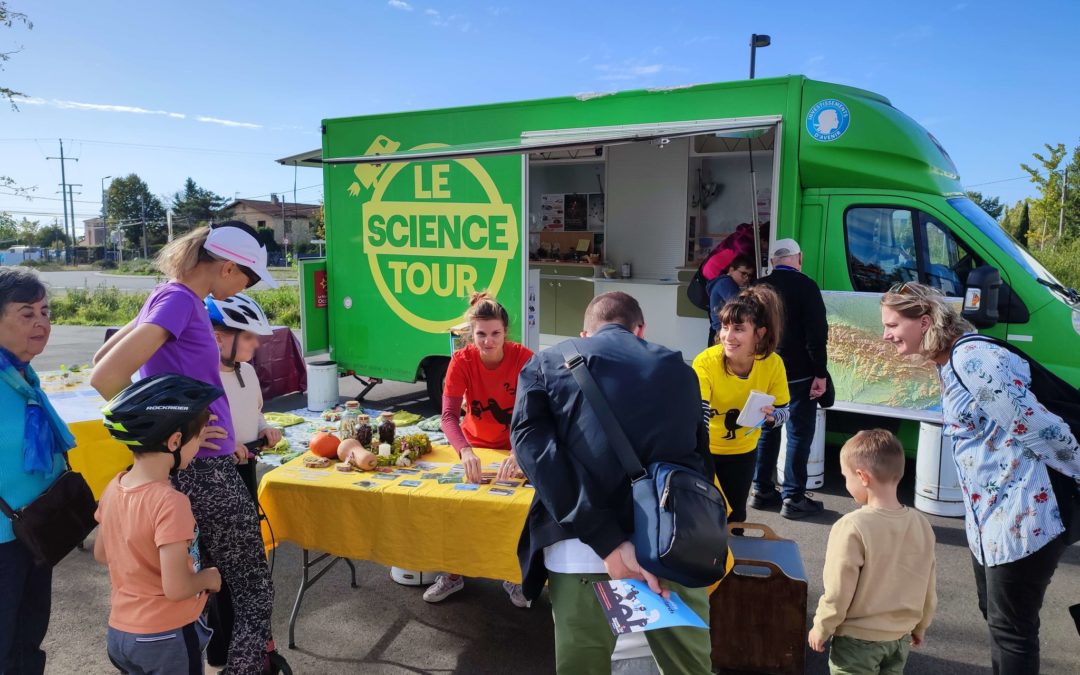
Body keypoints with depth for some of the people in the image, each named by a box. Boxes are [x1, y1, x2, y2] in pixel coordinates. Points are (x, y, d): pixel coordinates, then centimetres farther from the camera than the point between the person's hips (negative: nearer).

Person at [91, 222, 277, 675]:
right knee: (254, 595, 1)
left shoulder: (173, 295, 10)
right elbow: (106, 377, -24)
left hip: (190, 467, 10)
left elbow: (105, 355, 19)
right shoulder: (179, 299, -17)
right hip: (203, 469, -10)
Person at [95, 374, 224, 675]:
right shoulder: (170, 502, -28)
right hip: (167, 638, -7)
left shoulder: (114, 488, -4)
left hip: (120, 632, 7)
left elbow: (102, 554, 10)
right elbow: (176, 588, -27)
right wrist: (209, 577, -9)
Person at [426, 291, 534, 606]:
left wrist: (518, 454, -48)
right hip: (474, 445, 1)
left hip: (514, 448, -1)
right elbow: (449, 415, -27)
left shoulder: (524, 358, -24)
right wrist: (465, 452, -46)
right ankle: (453, 574, 21)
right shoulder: (461, 360, -21)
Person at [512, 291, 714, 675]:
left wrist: (608, 542, -10)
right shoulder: (678, 368, 21)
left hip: (582, 551, -2)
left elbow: (533, 443, -3)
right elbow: (701, 456, 22)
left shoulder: (546, 364, 14)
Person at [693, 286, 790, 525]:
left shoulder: (773, 364, -22)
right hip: (705, 449, -3)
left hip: (743, 450, 3)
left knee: (735, 516, 16)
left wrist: (770, 416, -32)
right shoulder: (706, 362, -31)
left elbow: (782, 411, -10)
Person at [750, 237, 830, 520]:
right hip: (799, 375, -6)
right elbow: (816, 333, -15)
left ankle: (762, 491, 21)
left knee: (767, 430, 15)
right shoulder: (805, 286, -10)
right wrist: (820, 374, -11)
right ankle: (793, 498, 4)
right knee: (799, 433, 1)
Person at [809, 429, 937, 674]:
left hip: (858, 639, -6)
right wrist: (920, 626, 22)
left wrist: (821, 628, -3)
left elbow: (838, 591, -19)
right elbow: (928, 589, 6)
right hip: (900, 638, 6)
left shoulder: (852, 527, -25)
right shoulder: (922, 524, -6)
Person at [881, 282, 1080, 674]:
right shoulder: (949, 364, 9)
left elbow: (1038, 428, -20)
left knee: (1011, 627, 4)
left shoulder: (973, 359, -21)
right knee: (995, 615, 23)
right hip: (988, 518, 10)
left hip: (1021, 520, -10)